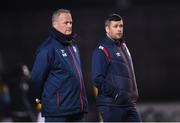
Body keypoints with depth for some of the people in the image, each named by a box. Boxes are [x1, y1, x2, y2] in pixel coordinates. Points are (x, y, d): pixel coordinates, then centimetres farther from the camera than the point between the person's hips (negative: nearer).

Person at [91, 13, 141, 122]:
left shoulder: (123, 46, 19)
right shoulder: (102, 50, -9)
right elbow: (97, 79, -17)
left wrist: (134, 95, 16)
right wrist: (116, 94, -20)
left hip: (129, 104, 8)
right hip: (111, 106, -8)